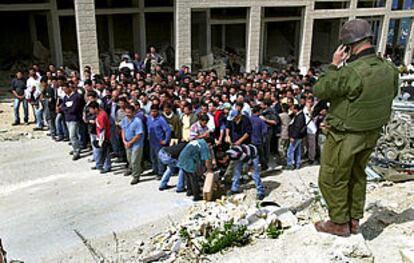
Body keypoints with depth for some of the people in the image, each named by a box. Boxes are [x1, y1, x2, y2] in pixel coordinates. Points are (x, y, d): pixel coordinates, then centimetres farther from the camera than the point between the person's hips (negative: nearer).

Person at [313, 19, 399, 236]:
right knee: (357, 175, 23)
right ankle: (355, 220, 35)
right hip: (371, 135, 8)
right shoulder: (389, 69, -5)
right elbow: (392, 94, 13)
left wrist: (334, 65, -12)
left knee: (332, 179, 10)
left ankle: (339, 223, 22)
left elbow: (319, 91, -19)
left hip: (345, 136, -8)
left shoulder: (351, 72, -30)